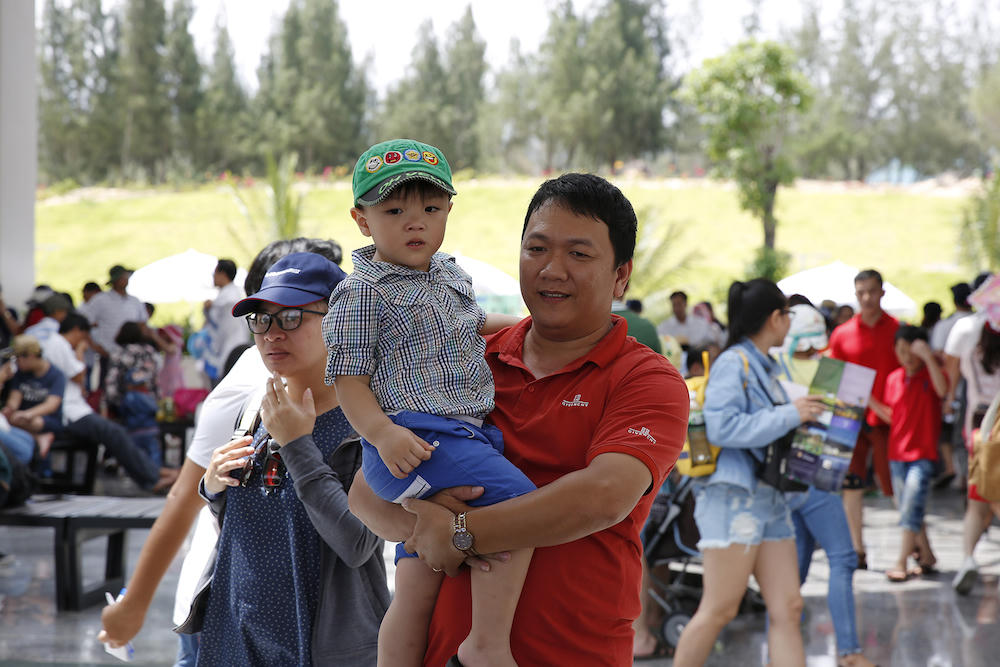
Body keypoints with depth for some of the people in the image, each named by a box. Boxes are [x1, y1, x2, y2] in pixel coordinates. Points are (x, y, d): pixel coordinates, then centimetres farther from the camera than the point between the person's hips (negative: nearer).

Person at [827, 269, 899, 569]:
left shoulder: (898, 330, 2)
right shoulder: (842, 334, 7)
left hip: (886, 417, -2)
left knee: (896, 484, -2)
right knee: (851, 485, 2)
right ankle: (857, 551, 8)